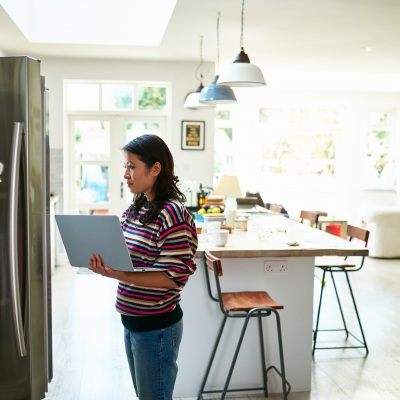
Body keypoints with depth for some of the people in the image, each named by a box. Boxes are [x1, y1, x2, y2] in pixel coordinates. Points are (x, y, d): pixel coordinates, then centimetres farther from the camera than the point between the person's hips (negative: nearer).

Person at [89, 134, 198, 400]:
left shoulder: (173, 213, -20)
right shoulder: (135, 209, 6)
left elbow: (173, 277, -22)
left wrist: (119, 276, -29)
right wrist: (105, 263, -7)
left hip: (157, 327, -8)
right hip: (132, 321, 8)